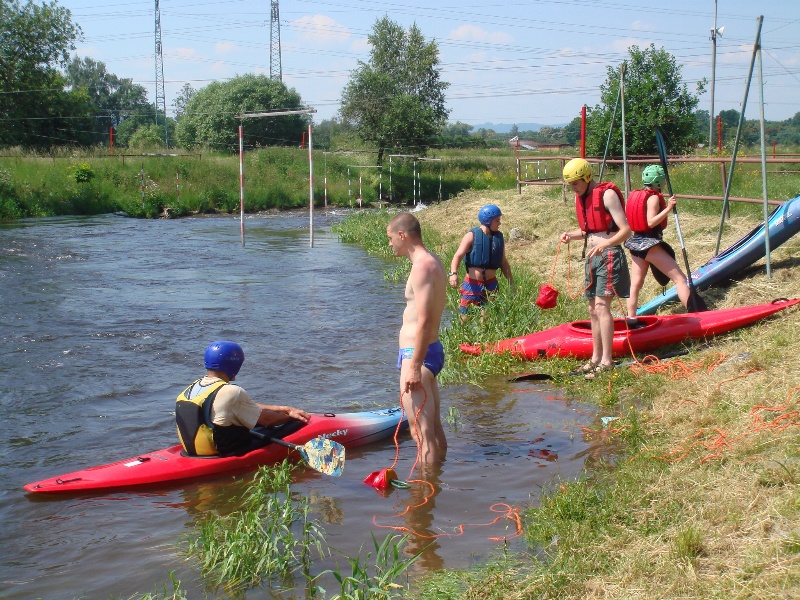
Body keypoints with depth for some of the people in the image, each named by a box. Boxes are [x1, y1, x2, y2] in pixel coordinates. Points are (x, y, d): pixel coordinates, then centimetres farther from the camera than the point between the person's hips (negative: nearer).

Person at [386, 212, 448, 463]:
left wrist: (414, 367, -25)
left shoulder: (422, 266, -17)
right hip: (432, 350, 11)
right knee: (434, 428, 20)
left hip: (417, 354, -11)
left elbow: (424, 321, -23)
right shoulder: (433, 262, 14)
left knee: (422, 433, -8)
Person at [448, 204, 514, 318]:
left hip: (491, 284, 5)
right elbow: (458, 255, -17)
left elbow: (503, 262, 17)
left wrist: (511, 283, 15)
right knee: (464, 316, -6)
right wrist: (453, 273, -34)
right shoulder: (472, 235, -8)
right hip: (472, 283, -5)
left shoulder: (499, 237, 8)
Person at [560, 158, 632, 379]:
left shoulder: (607, 195, -13)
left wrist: (604, 245, -33)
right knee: (593, 309, 11)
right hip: (593, 257, 9)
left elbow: (626, 230, -17)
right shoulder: (581, 197, 12)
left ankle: (606, 361, -18)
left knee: (601, 305, -16)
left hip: (609, 255, -9)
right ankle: (596, 357, 18)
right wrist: (571, 235, 0)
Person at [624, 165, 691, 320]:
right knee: (679, 278, -7)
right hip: (650, 244, -9)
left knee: (636, 283, 12)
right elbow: (651, 222, -23)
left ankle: (631, 319, 14)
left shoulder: (634, 195, 9)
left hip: (636, 242, 9)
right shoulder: (654, 197, -13)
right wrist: (668, 208, -25)